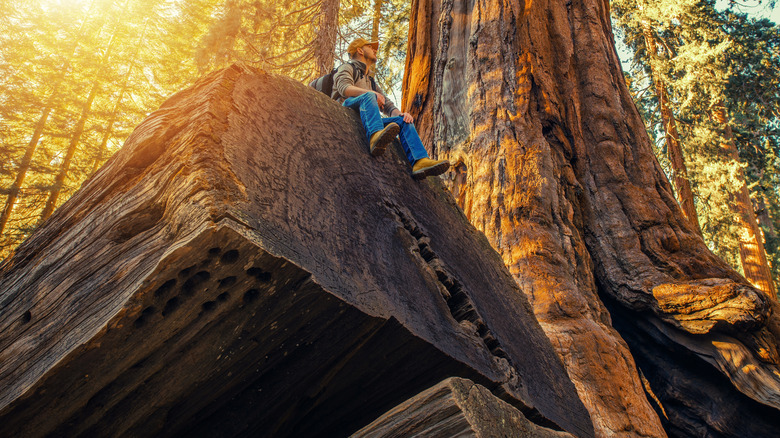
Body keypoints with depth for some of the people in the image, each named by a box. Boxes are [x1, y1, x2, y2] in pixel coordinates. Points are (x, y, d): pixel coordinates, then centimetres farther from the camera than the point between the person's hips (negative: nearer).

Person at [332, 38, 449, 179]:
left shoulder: (371, 82, 36)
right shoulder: (347, 67, 16)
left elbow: (388, 106, 25)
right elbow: (344, 88, -8)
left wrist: (401, 114, 0)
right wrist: (372, 93, -25)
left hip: (364, 121, 6)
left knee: (403, 121, -11)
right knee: (369, 96, -32)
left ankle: (420, 161, -33)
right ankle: (376, 136, -61)